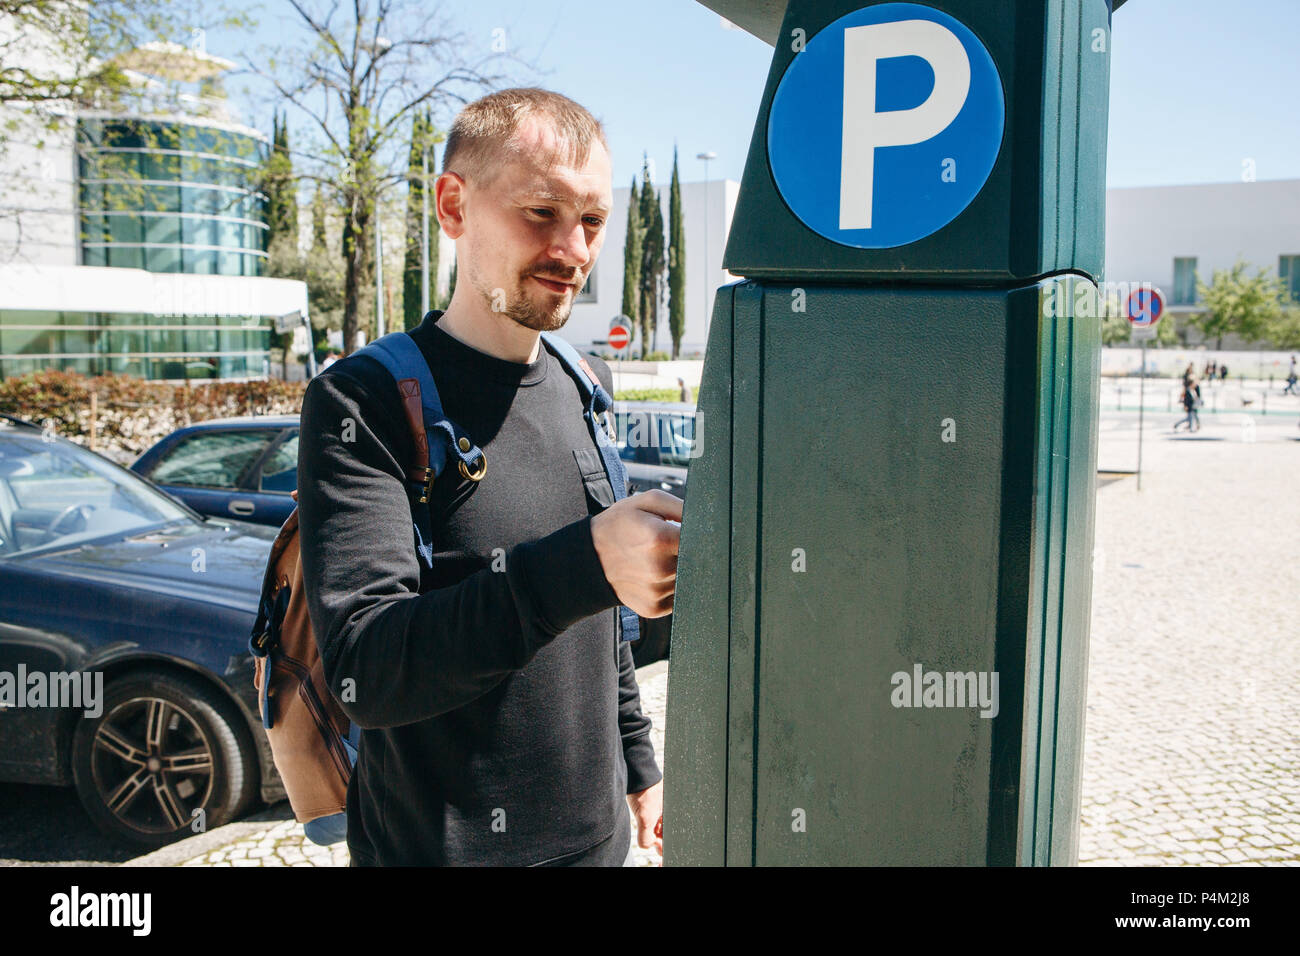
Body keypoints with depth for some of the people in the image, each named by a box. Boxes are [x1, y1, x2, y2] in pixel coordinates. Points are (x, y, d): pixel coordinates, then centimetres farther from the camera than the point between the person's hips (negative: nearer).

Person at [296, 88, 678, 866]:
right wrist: (584, 563, -38)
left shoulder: (585, 386, 5)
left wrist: (637, 761, 16)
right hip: (438, 843, -6)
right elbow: (364, 671, -27)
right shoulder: (362, 401, -16)